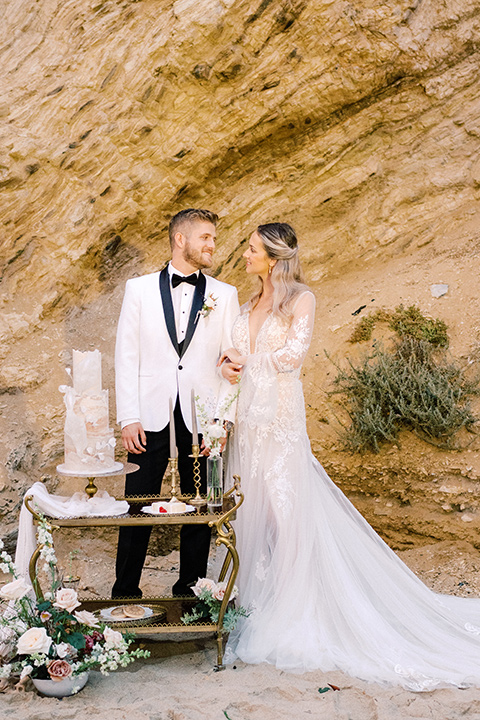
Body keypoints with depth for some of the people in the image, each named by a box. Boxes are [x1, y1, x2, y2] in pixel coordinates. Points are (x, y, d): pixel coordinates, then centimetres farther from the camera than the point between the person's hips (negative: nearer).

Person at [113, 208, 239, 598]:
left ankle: (190, 591, 26)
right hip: (151, 418, -1)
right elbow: (126, 356, 2)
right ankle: (125, 592, 20)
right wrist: (129, 417, -5)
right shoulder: (139, 289, 4)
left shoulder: (225, 295, 6)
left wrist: (223, 418, -5)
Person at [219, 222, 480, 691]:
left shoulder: (300, 299, -4)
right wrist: (227, 362, -7)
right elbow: (236, 353, 15)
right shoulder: (251, 305, 16)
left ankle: (289, 612, 9)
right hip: (247, 416, 6)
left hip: (280, 416, -6)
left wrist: (247, 358, -2)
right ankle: (258, 598, 19)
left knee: (284, 510, -2)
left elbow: (291, 355, -15)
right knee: (252, 508, 7)